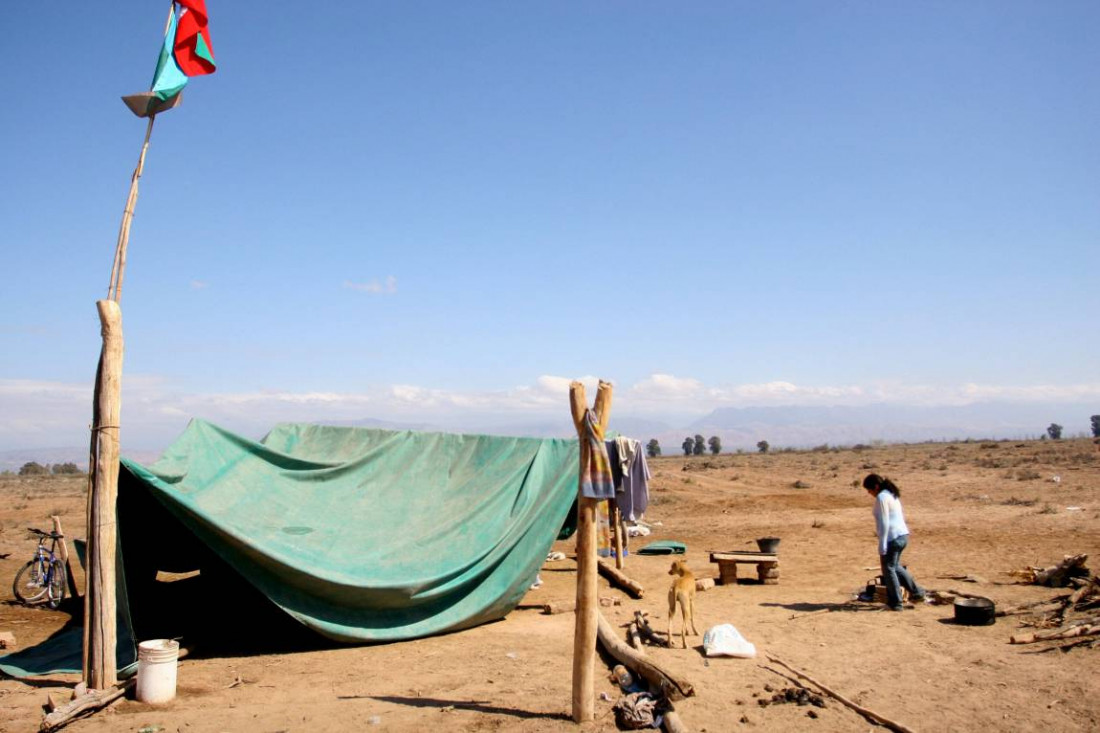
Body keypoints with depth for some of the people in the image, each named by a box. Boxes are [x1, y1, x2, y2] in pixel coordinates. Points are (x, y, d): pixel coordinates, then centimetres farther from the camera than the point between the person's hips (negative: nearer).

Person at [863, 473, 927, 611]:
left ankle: (895, 603, 9)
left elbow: (884, 524, -19)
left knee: (888, 569, 4)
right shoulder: (892, 495, 14)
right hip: (903, 534, 9)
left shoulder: (881, 498, -15)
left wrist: (882, 548, -16)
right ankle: (916, 592, 25)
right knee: (895, 566, 23)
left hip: (893, 537, -9)